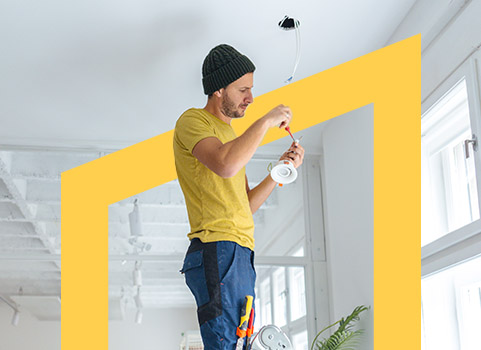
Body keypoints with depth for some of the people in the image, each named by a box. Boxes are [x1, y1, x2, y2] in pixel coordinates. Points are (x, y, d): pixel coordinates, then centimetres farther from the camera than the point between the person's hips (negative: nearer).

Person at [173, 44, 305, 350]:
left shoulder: (231, 134, 28)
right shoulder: (193, 121, 1)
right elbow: (225, 165, -22)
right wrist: (266, 122, -11)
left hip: (241, 255, 9)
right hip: (217, 251, -9)